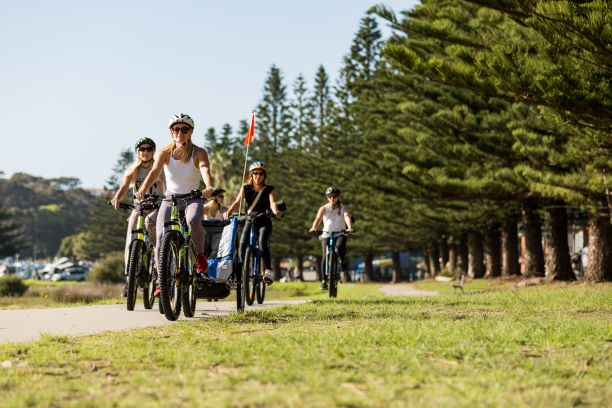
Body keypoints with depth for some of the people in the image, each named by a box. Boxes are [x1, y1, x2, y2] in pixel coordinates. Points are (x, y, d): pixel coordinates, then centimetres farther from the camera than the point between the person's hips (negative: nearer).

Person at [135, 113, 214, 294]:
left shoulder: (199, 153, -7)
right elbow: (154, 172, -18)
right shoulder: (165, 152, -3)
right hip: (169, 199, 2)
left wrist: (208, 187, -48)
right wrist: (142, 190, -37)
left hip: (192, 199, -2)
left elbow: (205, 170, -25)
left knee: (193, 221, -35)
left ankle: (200, 258, -11)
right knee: (161, 235, -18)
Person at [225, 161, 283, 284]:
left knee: (262, 241, -30)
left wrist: (275, 211, -38)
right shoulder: (246, 188, 8)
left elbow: (272, 202, -14)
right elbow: (237, 201, -6)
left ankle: (268, 271, -36)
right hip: (250, 221, 2)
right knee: (243, 244, -19)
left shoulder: (269, 189, 4)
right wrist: (228, 211, -26)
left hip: (264, 222, -2)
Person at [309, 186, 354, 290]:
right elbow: (318, 218, -19)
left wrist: (350, 228, -42)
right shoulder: (324, 209, -1)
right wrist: (313, 228, -41)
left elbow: (347, 218, -19)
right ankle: (324, 280, -6)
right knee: (325, 257, -15)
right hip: (327, 234, 0)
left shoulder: (343, 208, 0)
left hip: (340, 233, 0)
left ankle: (342, 261, -4)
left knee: (340, 246, -34)